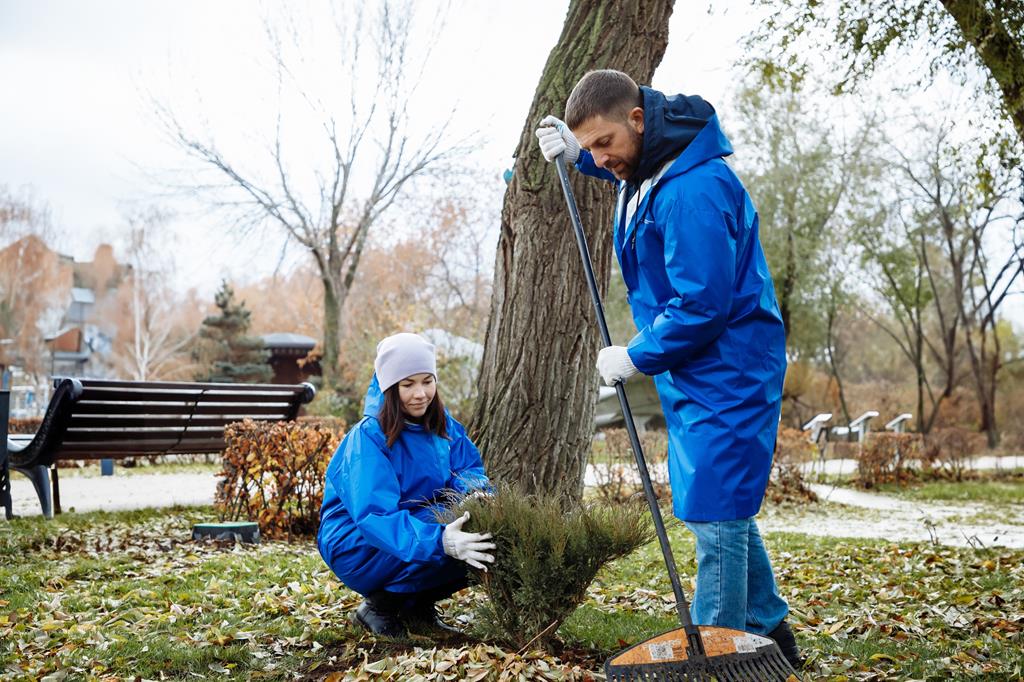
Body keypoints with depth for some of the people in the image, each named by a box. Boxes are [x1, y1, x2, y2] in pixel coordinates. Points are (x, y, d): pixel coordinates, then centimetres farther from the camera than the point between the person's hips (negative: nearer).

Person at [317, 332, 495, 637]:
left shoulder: (441, 424, -2)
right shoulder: (368, 438, -24)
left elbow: (471, 467, 2)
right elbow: (375, 515, -34)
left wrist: (473, 490, -24)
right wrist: (439, 540, -49)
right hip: (357, 547, -7)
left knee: (483, 538, -14)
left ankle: (418, 606, 4)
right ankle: (380, 604, -7)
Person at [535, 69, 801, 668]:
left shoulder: (693, 191, -26)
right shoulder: (648, 167, 5)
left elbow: (702, 306, -26)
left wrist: (635, 357, -14)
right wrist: (575, 153, 16)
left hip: (728, 375, -11)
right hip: (694, 372, 11)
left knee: (714, 513, -5)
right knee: (725, 509, 18)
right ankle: (770, 631, 32)